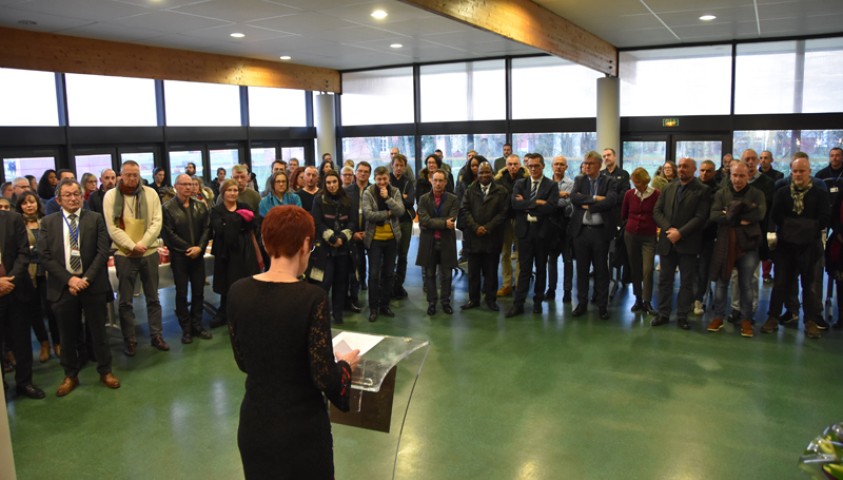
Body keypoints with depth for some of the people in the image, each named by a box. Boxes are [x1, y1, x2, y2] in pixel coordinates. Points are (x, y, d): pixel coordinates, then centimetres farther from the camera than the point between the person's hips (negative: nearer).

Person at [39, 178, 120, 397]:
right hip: (63, 286, 1)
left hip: (92, 285, -1)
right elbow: (45, 256, -2)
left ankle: (105, 371, 22)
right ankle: (70, 376, 26)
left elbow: (103, 252, -3)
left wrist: (86, 278, -12)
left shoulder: (95, 219, 2)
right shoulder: (48, 222, 4)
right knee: (68, 335, 11)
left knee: (99, 331, 9)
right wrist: (69, 279, -11)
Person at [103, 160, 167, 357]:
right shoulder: (111, 196, -2)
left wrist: (142, 244, -13)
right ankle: (129, 340, 16)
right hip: (124, 254, -1)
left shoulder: (150, 193, 2)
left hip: (149, 252, 2)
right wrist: (132, 246, -15)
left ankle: (156, 335, 20)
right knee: (125, 301, 5)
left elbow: (156, 222, -3)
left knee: (153, 297, 10)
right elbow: (112, 227, -7)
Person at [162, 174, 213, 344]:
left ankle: (197, 325, 19)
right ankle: (186, 328, 11)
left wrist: (199, 247, -11)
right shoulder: (167, 208, -5)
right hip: (179, 256, -3)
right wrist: (188, 249, -13)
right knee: (181, 293, 4)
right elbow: (169, 234, -10)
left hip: (198, 255, 4)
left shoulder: (200, 206, 8)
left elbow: (206, 228, 3)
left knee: (199, 291, 7)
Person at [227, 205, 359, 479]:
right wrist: (346, 364, 1)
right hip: (301, 427, -4)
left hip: (254, 423, 5)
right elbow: (325, 379, -19)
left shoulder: (238, 291, -6)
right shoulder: (311, 297, -22)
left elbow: (243, 362, 5)